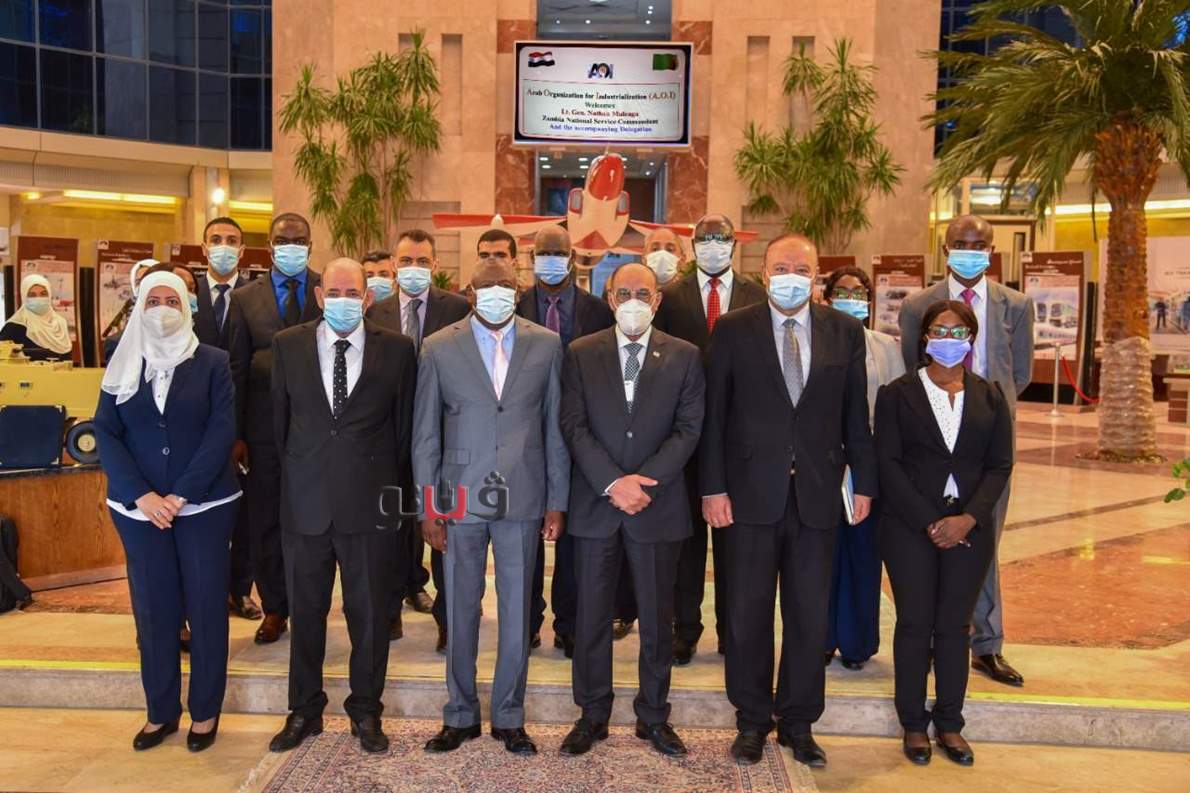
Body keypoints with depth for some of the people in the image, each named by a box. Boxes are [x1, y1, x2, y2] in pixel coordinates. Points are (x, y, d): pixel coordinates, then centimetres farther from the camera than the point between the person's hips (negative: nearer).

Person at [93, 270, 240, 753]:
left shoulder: (212, 362, 0)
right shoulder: (123, 365, 7)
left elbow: (222, 431, -8)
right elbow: (105, 434, 0)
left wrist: (181, 496, -15)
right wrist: (142, 496, -12)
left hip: (204, 505, -2)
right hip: (140, 508, 2)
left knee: (206, 605, 4)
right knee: (153, 608, 8)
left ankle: (205, 711, 17)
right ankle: (161, 710, 21)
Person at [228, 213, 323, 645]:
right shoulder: (245, 297, 5)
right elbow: (236, 368, 4)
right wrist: (235, 434, 0)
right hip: (264, 427, 2)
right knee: (264, 522, 9)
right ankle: (274, 608, 26)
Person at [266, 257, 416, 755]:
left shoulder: (397, 349, -1)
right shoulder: (288, 345, 3)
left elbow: (404, 424, 5)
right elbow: (279, 419, 10)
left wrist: (389, 483, 7)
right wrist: (295, 476, 12)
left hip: (370, 503, -1)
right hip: (305, 502, 2)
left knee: (370, 613, 9)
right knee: (305, 611, 13)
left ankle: (365, 711, 27)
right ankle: (304, 711, 31)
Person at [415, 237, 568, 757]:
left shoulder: (546, 345, 3)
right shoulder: (439, 348, 1)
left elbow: (555, 426, 5)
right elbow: (425, 434, 2)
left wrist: (557, 501, 2)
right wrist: (427, 507, -1)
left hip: (522, 498, 0)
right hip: (461, 497, 0)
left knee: (517, 611, 8)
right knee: (460, 611, 10)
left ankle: (509, 717, 24)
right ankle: (460, 716, 27)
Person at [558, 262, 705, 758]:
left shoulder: (684, 357, 3)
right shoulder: (581, 354, 4)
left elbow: (688, 429, -3)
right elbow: (574, 426, -4)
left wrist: (643, 482, -14)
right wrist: (613, 483, -15)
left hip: (658, 504, 0)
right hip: (595, 504, 0)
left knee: (657, 618, 10)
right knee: (592, 615, 9)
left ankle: (653, 716, 26)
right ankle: (593, 715, 25)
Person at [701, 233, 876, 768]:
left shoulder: (845, 331, 5)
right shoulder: (733, 329, -1)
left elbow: (855, 414, 8)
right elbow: (713, 415, -2)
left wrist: (864, 482, 6)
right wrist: (713, 488, -7)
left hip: (817, 495, 2)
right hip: (752, 493, -1)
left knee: (810, 615, 9)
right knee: (748, 612, 8)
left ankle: (798, 722, 26)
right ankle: (752, 721, 25)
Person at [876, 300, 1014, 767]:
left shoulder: (990, 397, 9)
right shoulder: (897, 394, 1)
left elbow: (1000, 465, 4)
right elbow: (888, 464, -5)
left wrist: (968, 518, -11)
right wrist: (928, 522, -13)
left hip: (970, 528, 2)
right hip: (910, 527, -2)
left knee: (955, 626, 8)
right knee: (914, 624, 3)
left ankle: (949, 724, 19)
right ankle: (914, 725, 15)